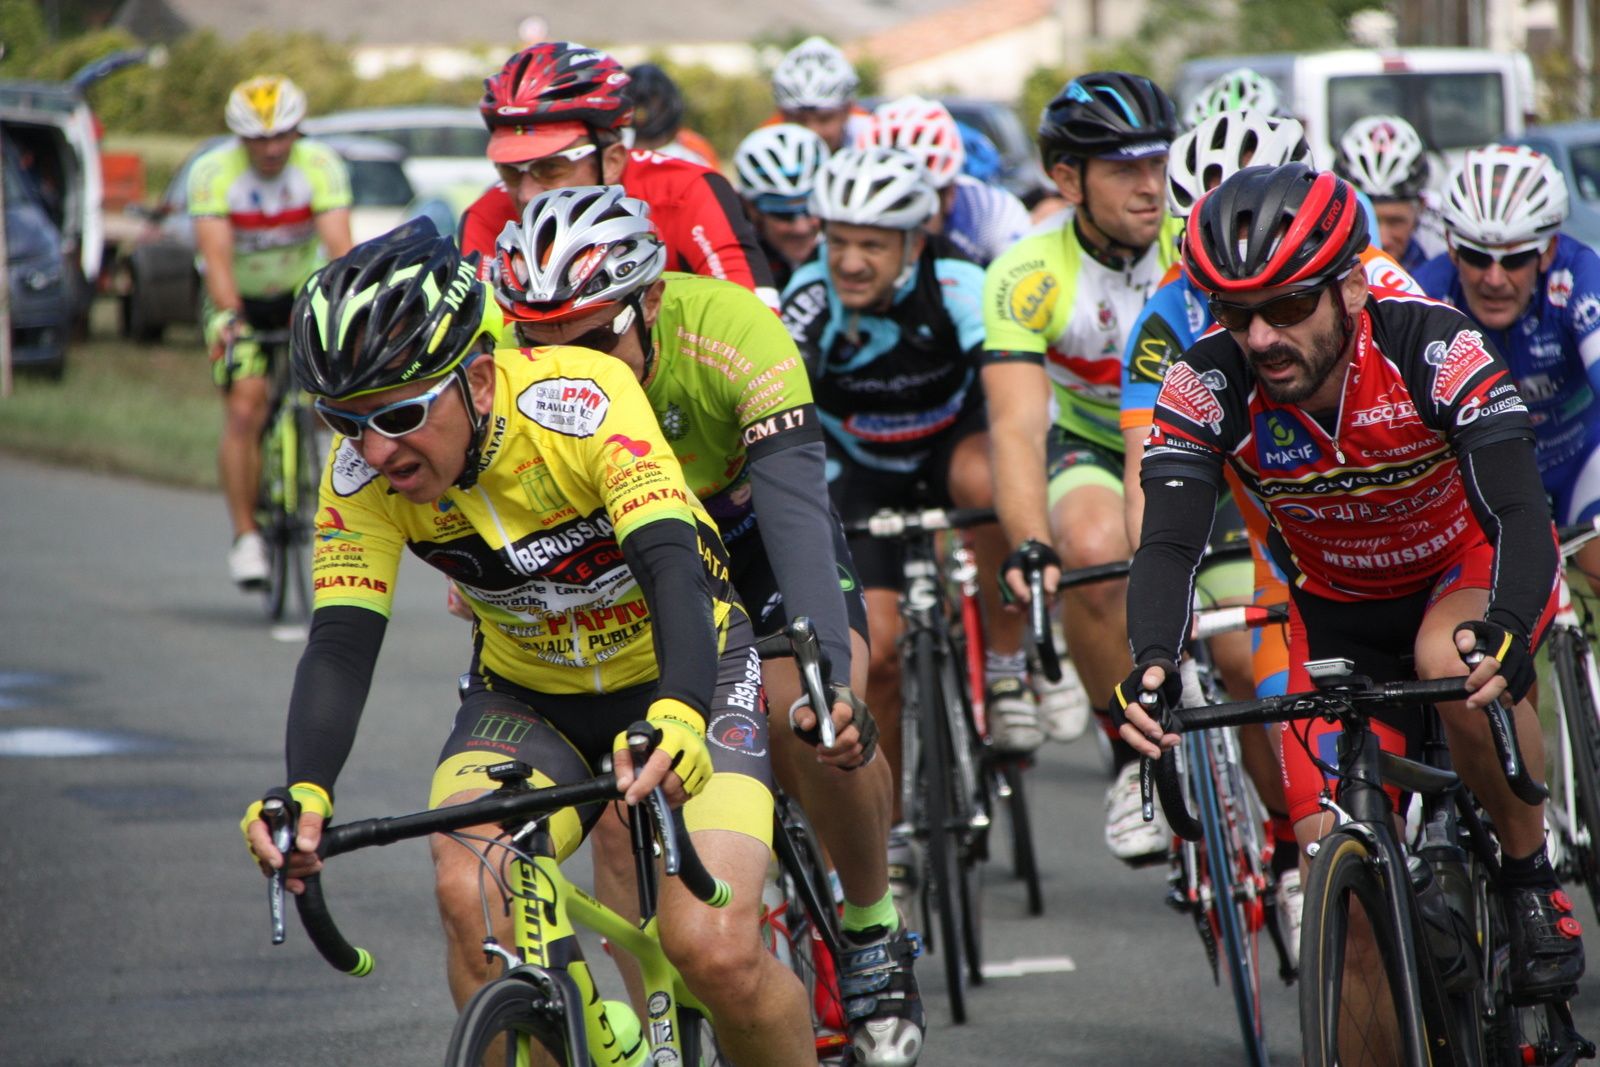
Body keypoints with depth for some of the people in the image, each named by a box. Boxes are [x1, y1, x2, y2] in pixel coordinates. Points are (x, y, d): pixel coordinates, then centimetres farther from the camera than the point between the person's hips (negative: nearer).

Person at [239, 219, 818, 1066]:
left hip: (682, 678, -3)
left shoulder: (581, 401, -32)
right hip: (525, 696, 3)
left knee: (714, 950, -21)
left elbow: (674, 572, -43)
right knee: (470, 893, -27)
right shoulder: (363, 471, -20)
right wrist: (304, 792, -44)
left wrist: (679, 719, -62)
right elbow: (341, 644, -25)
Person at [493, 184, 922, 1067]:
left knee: (820, 732, -27)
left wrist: (830, 679, -57)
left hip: (755, 539, -2)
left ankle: (874, 934, -2)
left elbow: (795, 508, -45)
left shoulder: (733, 333, -37)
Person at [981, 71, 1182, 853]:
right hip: (1093, 451, -2)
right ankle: (1134, 760, -16)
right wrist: (1029, 547, -50)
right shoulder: (1028, 276, -25)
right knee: (1096, 550, -35)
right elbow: (1017, 429, -34)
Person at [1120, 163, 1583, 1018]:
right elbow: (1168, 546, -31)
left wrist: (1507, 631, -58)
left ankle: (1533, 882, -15)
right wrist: (1153, 661, -52)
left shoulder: (1432, 348, -33)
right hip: (1339, 612, 3)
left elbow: (1521, 515, -38)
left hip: (1468, 569, -3)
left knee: (1456, 663, -38)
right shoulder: (1209, 385, -25)